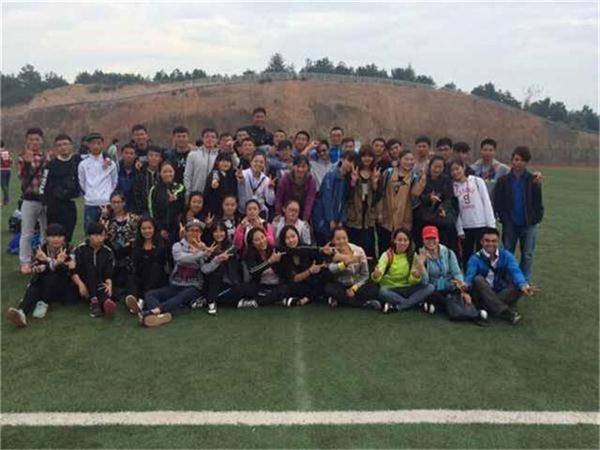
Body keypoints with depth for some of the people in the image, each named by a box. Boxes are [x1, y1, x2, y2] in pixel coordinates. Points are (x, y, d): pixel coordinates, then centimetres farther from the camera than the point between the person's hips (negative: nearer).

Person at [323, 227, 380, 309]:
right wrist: (345, 263, -50)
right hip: (340, 286, 0)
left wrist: (354, 289, -19)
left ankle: (340, 299, -23)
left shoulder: (358, 251, -9)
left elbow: (365, 275, -5)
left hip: (357, 285, 0)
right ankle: (365, 303, -27)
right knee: (328, 288, -32)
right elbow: (330, 270, -34)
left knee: (373, 288, -26)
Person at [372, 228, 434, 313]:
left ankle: (396, 307, -25)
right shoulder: (387, 255, -7)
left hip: (407, 290, 3)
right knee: (382, 291, -36)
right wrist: (376, 275, -45)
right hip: (390, 290, -2)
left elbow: (412, 281, -8)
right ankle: (419, 303, -23)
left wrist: (419, 270, -29)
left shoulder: (412, 256, -1)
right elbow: (377, 277, -21)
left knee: (430, 287, -21)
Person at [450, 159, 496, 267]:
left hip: (482, 225, -2)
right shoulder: (453, 186, 5)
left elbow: (487, 203, -2)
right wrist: (459, 230, 0)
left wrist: (491, 225, -7)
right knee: (466, 257, 8)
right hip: (465, 227, 2)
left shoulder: (477, 181, -1)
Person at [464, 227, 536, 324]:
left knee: (519, 286, -23)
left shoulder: (506, 255, 2)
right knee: (478, 279, -30)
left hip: (503, 293, 1)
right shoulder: (475, 258, -3)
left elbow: (516, 272, -16)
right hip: (484, 297, -1)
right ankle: (506, 313, -42)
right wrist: (465, 284, -46)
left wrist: (524, 286, -39)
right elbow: (470, 275, -21)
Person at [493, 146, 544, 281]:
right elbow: (497, 203, 0)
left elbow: (538, 202, 3)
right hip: (510, 225, 0)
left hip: (529, 224, 0)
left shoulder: (533, 180, -1)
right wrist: (504, 218, -7)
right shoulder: (503, 180, -2)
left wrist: (536, 218, -5)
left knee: (527, 255, 5)